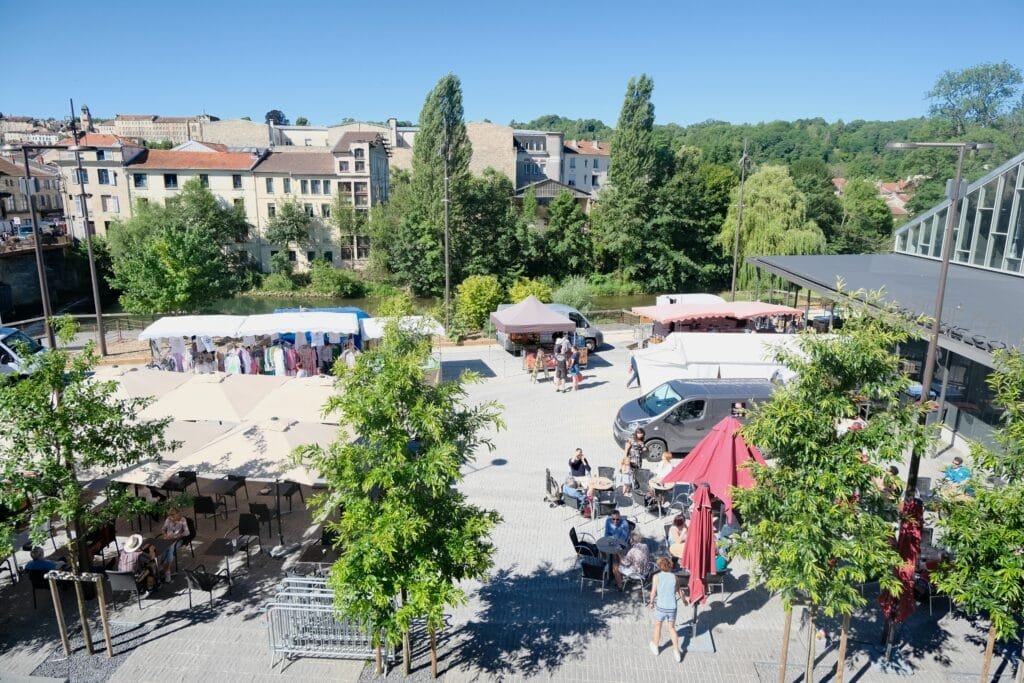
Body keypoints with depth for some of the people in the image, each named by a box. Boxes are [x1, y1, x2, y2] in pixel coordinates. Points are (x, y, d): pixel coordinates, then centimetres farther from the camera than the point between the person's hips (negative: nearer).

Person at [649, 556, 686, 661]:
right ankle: (676, 651, 20)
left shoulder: (656, 577, -8)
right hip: (672, 607, 2)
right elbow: (680, 592, 7)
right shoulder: (674, 577, -1)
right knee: (672, 628, 22)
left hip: (660, 606, -2)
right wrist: (684, 601, 28)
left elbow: (653, 592, -10)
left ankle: (656, 648, 38)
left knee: (657, 626, 22)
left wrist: (651, 603, 8)